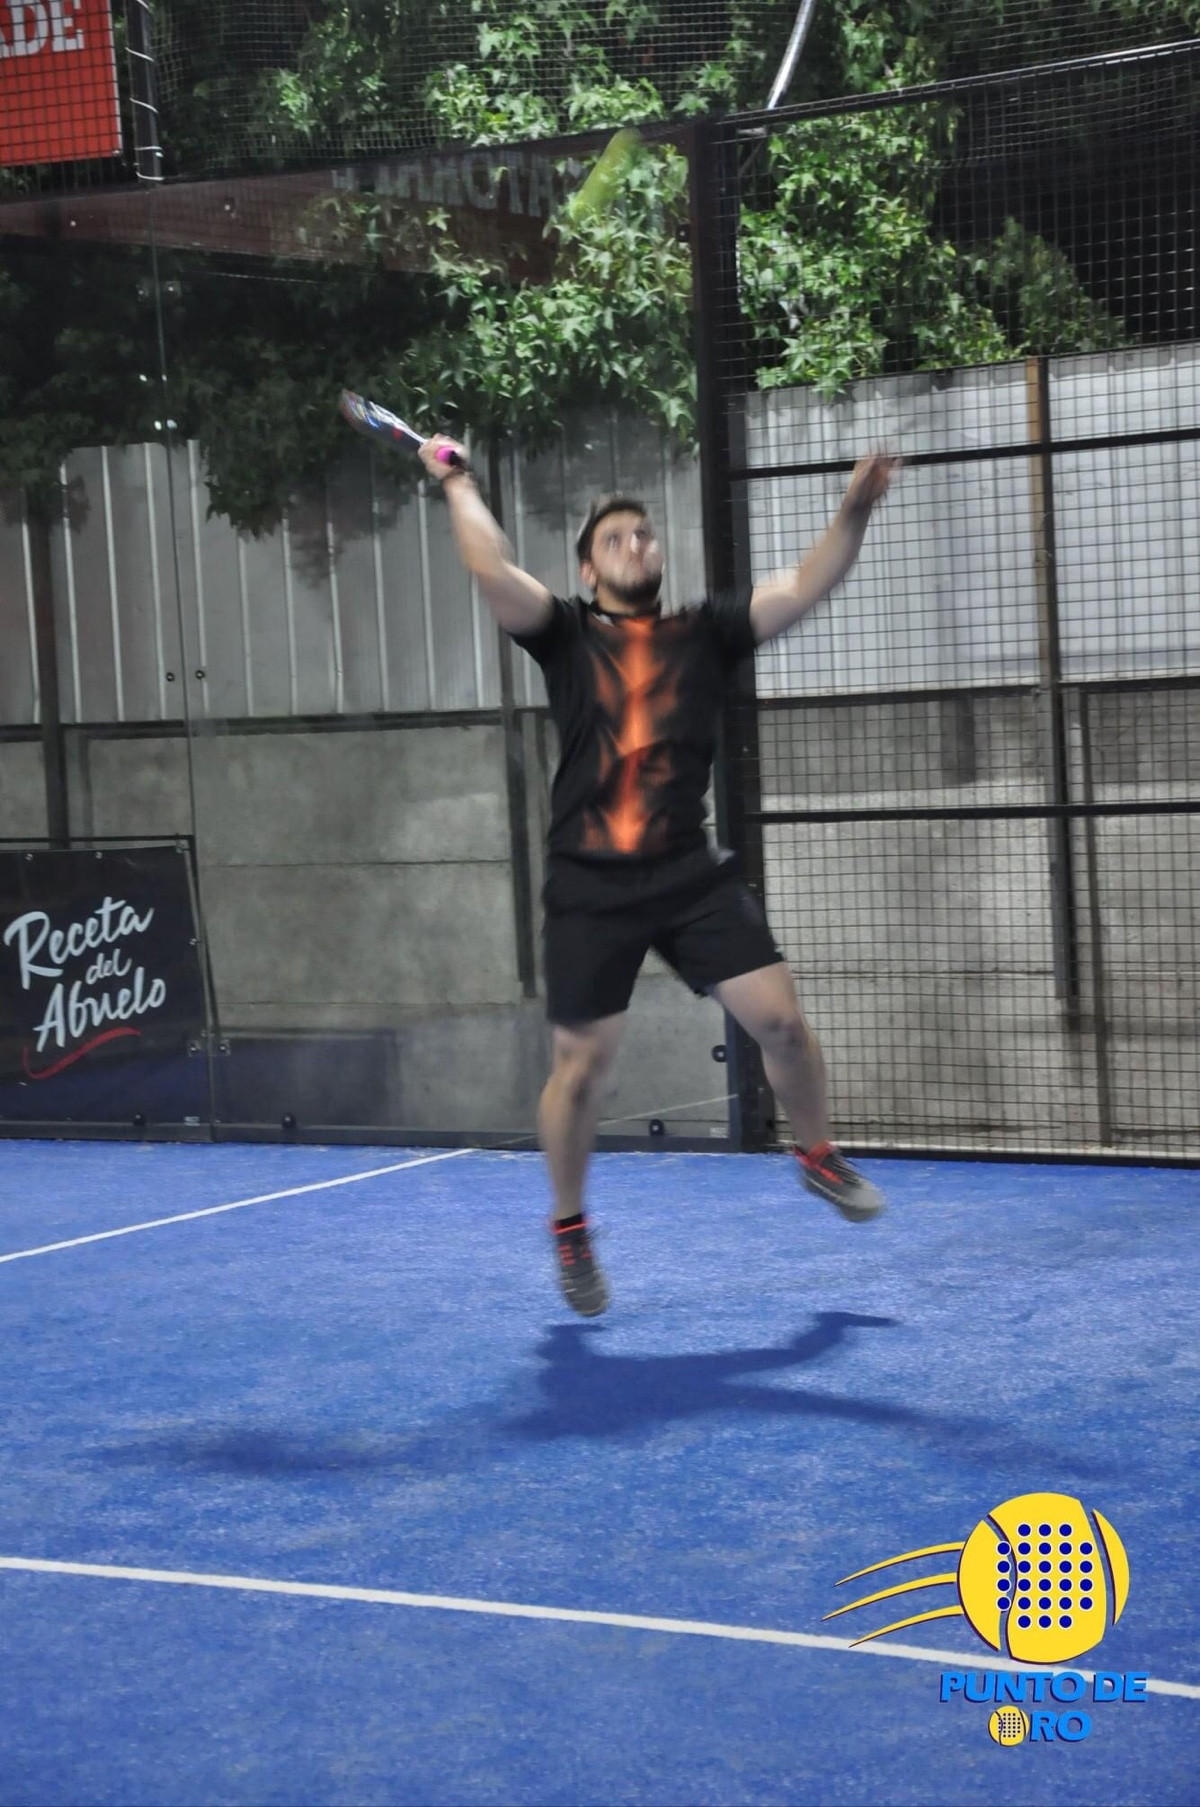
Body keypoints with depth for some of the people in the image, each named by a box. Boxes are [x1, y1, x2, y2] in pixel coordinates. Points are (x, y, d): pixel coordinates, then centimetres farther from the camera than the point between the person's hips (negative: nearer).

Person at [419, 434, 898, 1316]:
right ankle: (571, 1229, 25)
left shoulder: (704, 634, 9)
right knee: (582, 1066, 4)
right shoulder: (568, 635, 4)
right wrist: (458, 482, -3)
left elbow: (804, 587, -1)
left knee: (779, 1016, -6)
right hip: (591, 887, -2)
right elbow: (494, 571, -11)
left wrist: (853, 514, -14)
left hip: (690, 874, 2)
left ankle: (819, 1156, 22)